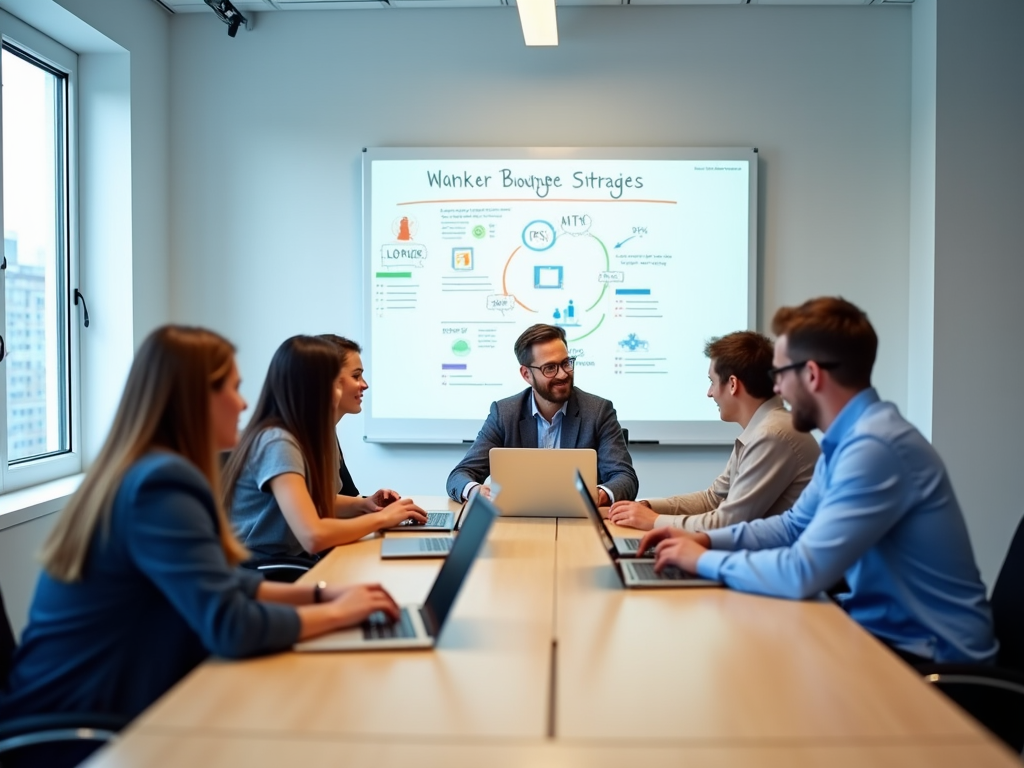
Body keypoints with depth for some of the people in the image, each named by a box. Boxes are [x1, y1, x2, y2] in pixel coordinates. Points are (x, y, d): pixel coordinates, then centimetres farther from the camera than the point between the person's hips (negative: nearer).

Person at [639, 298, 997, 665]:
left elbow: (803, 572, -30)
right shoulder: (847, 439, 5)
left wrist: (705, 560, -16)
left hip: (929, 652, -8)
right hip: (881, 624, 8)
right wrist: (707, 539, 3)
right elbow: (795, 525, 16)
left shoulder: (874, 446, -27)